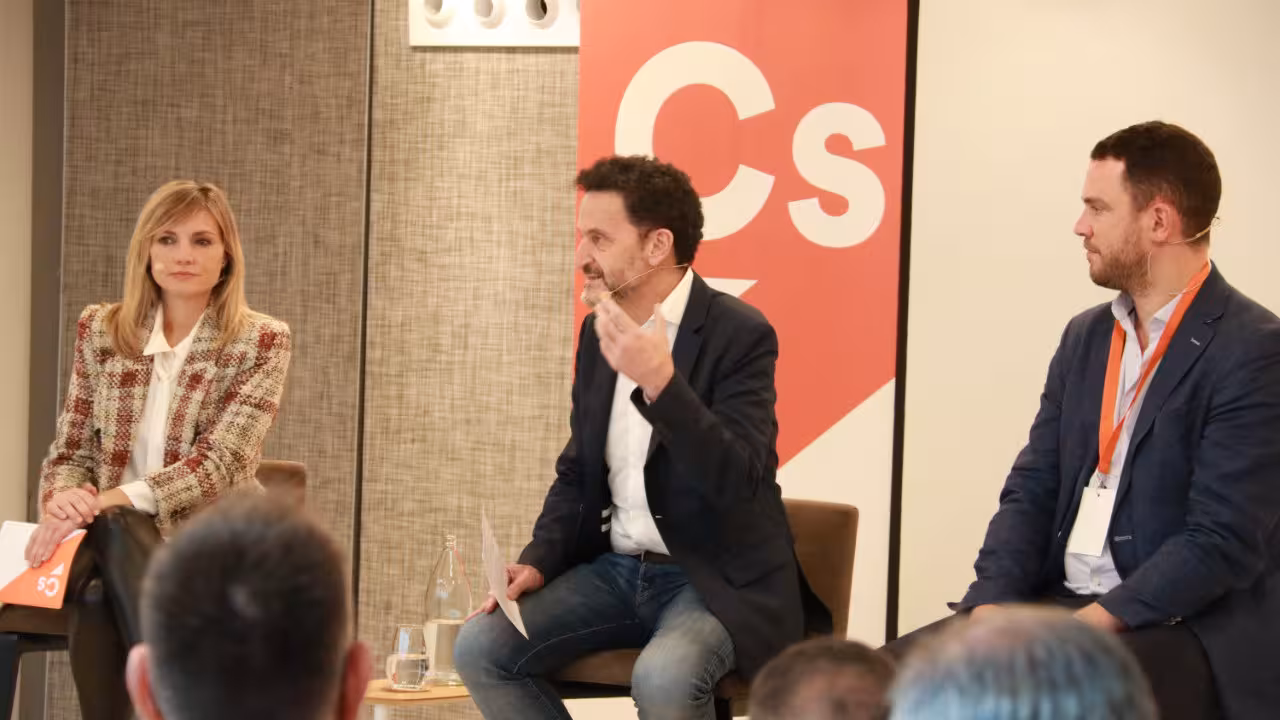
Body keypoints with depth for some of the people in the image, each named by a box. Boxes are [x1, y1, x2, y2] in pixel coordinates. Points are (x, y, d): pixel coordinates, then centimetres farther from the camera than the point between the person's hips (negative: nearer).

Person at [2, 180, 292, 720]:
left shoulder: (261, 342, -1)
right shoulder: (100, 331, 10)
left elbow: (220, 461, -12)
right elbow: (71, 448, 11)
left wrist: (108, 501, -24)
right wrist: (64, 498, -15)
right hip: (112, 547, 3)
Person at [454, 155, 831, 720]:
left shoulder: (740, 334, -13)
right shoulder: (599, 332, 8)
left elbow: (737, 483, -25)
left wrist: (660, 382, -36)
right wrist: (538, 562, 0)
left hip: (718, 578, -7)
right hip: (615, 569, 7)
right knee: (481, 646, -13)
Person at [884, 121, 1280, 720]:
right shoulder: (1086, 336, 14)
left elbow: (1224, 542, -17)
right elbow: (1032, 489, 11)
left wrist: (1090, 625, -20)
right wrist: (991, 605, -7)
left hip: (1189, 629, -7)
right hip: (1057, 604, 7)